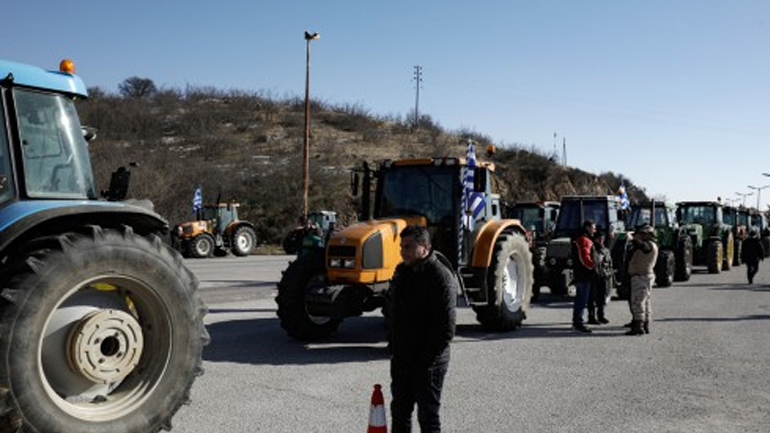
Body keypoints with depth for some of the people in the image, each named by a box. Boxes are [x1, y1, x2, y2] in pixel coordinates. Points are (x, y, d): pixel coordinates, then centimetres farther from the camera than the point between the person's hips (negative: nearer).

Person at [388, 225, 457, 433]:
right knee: (400, 410, 20)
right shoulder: (402, 271, 9)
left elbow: (446, 328, -20)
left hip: (427, 362, -8)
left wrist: (426, 359, -19)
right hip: (401, 359, 8)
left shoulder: (441, 277, -18)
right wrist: (393, 345, 13)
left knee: (427, 415, 3)